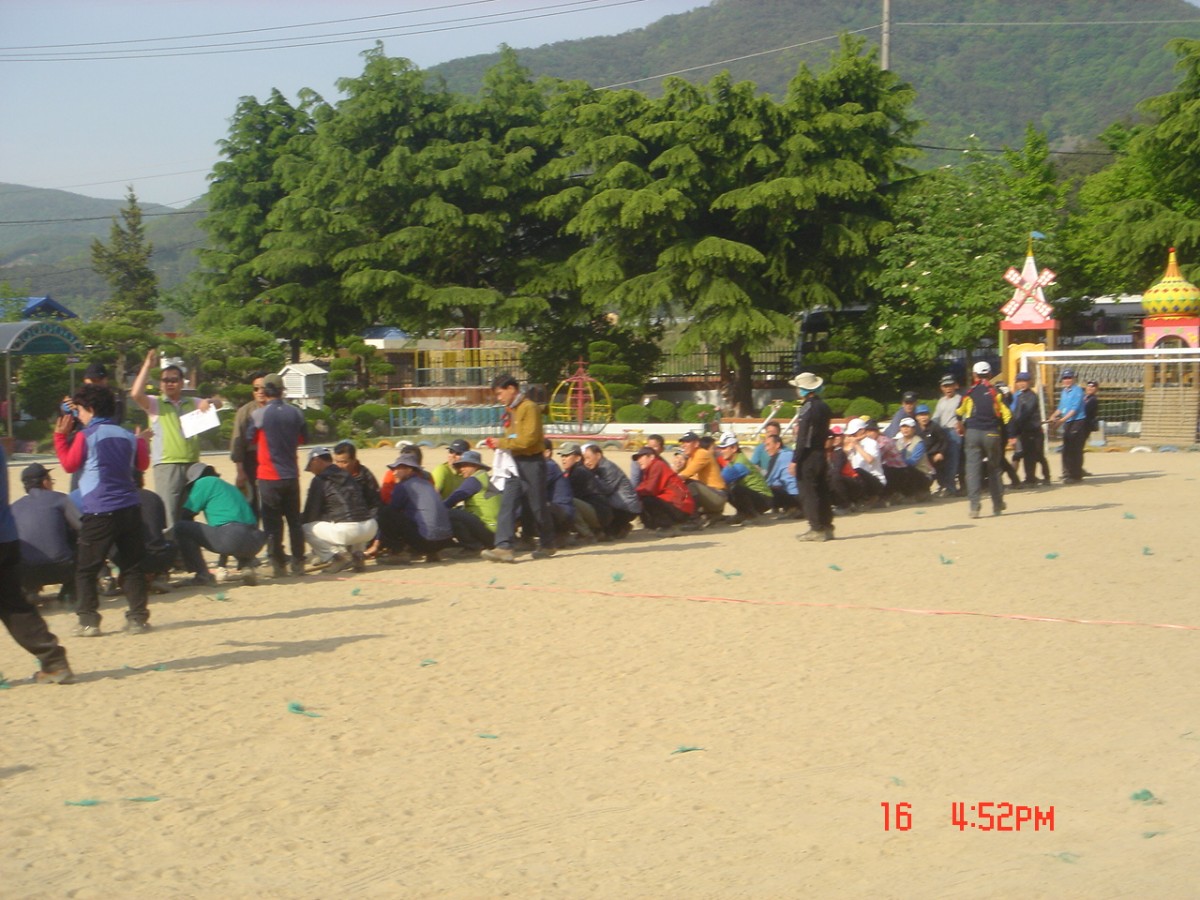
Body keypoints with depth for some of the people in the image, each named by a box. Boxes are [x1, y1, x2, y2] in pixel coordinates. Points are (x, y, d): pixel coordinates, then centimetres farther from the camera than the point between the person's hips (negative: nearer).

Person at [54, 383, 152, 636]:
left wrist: (60, 436, 16)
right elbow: (142, 464, 20)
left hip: (99, 512, -5)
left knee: (85, 570, 6)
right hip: (129, 508, 5)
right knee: (132, 566, 10)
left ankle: (88, 621, 1)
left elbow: (69, 464, 7)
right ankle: (138, 618, 6)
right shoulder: (127, 436, 8)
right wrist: (141, 442, 36)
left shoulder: (86, 436, -6)